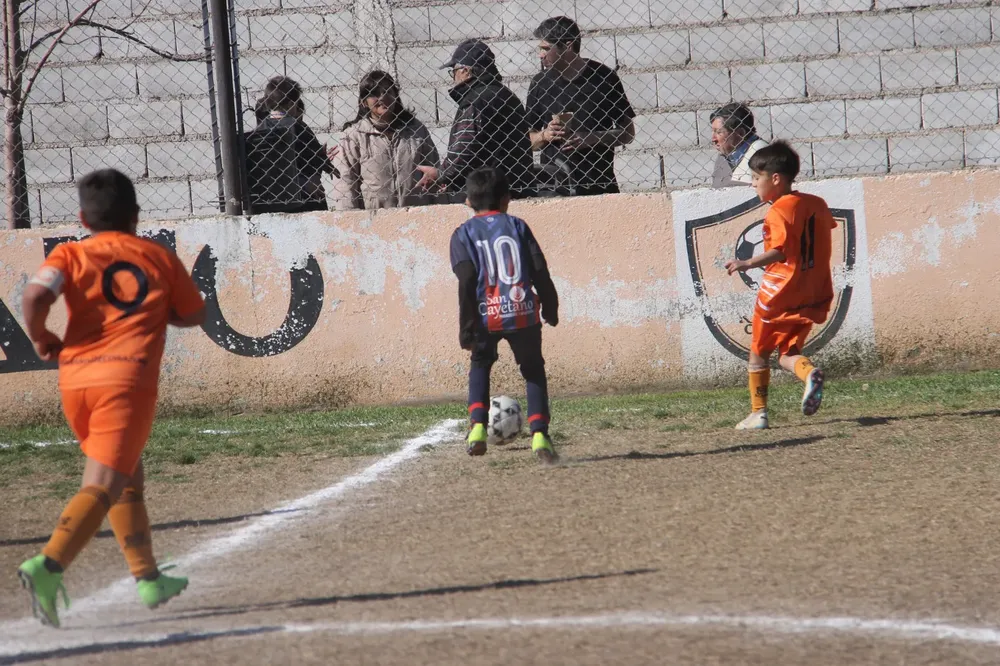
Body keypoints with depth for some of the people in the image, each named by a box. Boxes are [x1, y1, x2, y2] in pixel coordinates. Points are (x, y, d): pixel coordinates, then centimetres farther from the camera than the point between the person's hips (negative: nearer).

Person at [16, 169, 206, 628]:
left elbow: (36, 295, -10)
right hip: (127, 382, -3)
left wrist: (40, 337, 7)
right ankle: (48, 566, -35)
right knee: (101, 486, -13)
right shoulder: (161, 259, 13)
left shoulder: (71, 255, 9)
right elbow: (193, 315, 22)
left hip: (75, 381, 3)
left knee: (127, 477, 23)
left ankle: (148, 578, 30)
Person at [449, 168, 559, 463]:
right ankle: (539, 433, -1)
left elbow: (467, 283, -6)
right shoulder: (517, 226, 9)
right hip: (524, 313, 0)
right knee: (533, 370, 16)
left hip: (487, 316, 0)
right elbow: (540, 271, 5)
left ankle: (478, 427, 5)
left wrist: (466, 328, -5)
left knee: (480, 365, 24)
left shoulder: (464, 235, 4)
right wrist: (550, 308, 18)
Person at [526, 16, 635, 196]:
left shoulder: (603, 77, 1)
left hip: (598, 185, -1)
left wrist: (590, 138, -11)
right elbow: (528, 140, 16)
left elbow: (627, 133, 4)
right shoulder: (540, 83, 9)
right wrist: (545, 135, -6)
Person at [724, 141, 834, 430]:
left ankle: (758, 413, 13)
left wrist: (748, 263, -32)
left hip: (779, 294, -6)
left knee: (758, 351, 13)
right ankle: (810, 372, -20)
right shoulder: (817, 204, 8)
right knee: (787, 354, 13)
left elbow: (780, 251, -27)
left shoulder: (778, 213, -16)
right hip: (814, 296, 6)